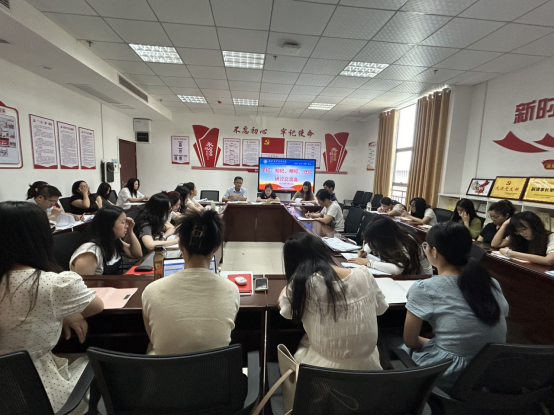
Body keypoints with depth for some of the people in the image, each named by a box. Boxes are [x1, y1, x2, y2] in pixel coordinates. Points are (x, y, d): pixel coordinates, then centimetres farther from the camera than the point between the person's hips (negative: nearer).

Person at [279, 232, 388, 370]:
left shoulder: (301, 283, -23)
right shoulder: (364, 275, -13)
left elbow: (285, 310, -3)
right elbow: (381, 308, 5)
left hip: (325, 366, -3)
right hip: (365, 364, 3)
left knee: (296, 346, 28)